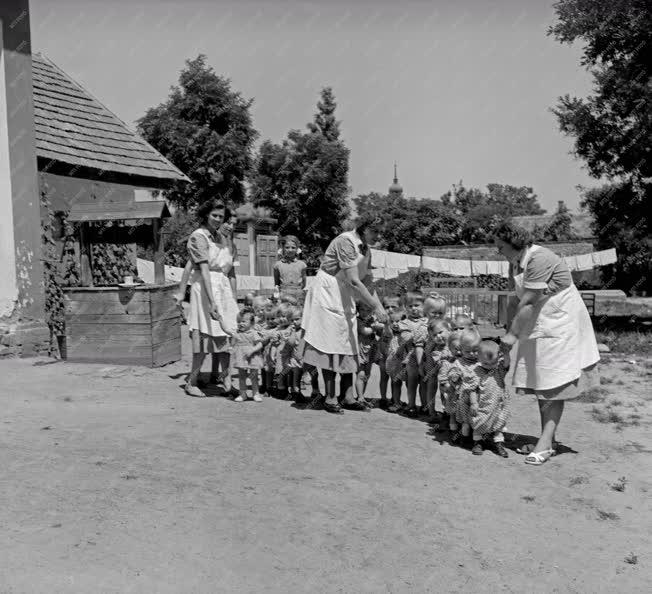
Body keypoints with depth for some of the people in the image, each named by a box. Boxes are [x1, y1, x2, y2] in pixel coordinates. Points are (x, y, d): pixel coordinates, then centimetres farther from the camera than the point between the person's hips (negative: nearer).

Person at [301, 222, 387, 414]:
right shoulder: (346, 241, -19)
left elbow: (367, 283, 11)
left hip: (345, 300, 9)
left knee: (349, 346, 6)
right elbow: (354, 281, -25)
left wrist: (380, 308, 2)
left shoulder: (366, 249, 8)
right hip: (327, 296, -9)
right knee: (330, 347, -6)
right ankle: (330, 398, 1)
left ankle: (348, 396, 12)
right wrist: (375, 307, -23)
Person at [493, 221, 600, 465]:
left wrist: (512, 334, -23)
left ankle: (545, 443, -4)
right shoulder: (515, 262, 7)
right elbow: (520, 301, 6)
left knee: (553, 387, -7)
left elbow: (528, 301, -25)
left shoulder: (539, 258, -22)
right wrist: (510, 326, -6)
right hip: (537, 326, 9)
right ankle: (546, 441, 16)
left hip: (560, 324, -9)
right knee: (541, 384, 9)